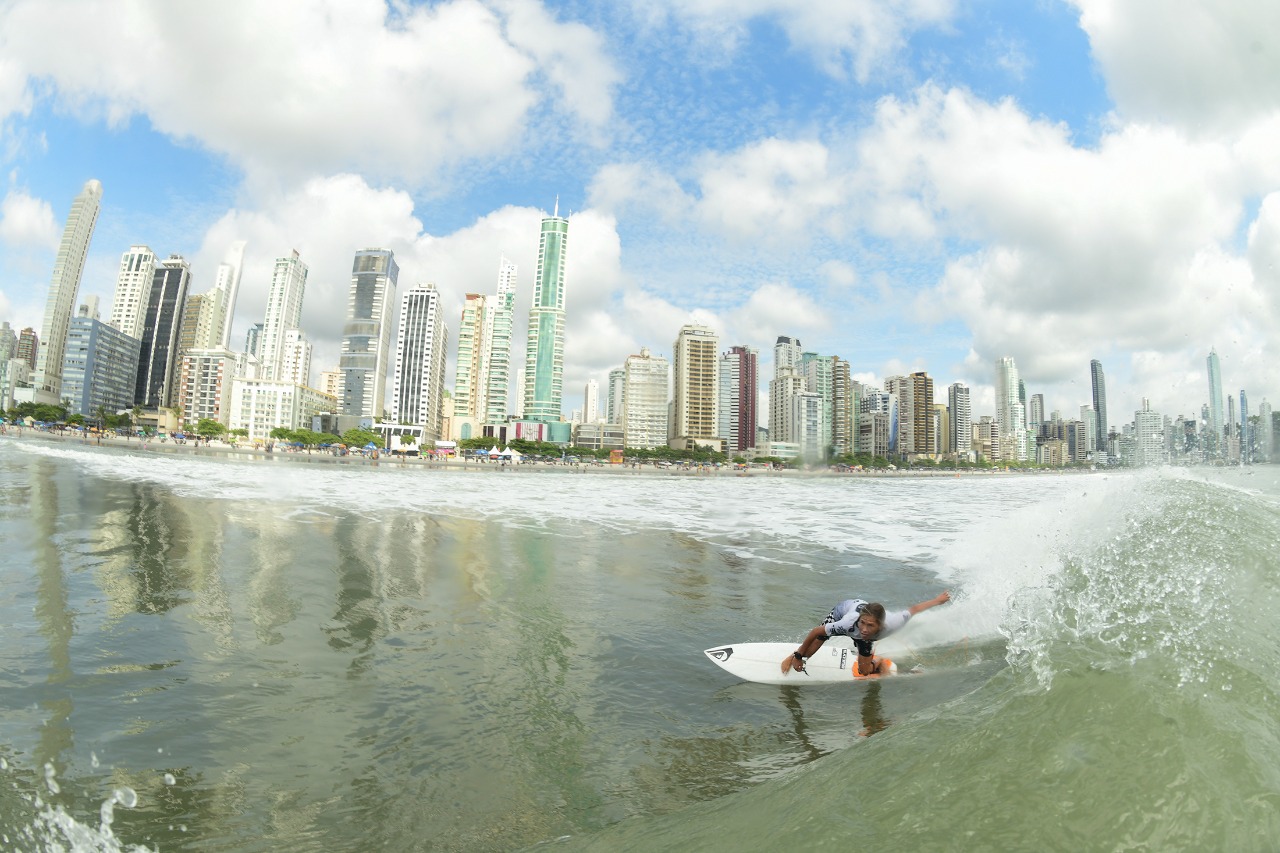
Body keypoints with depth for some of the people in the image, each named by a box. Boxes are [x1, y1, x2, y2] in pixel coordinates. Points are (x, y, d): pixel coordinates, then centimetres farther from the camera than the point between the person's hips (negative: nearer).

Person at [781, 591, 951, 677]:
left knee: (865, 672, 2)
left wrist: (938, 600, -7)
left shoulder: (891, 624, -43)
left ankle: (877, 662, 37)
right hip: (843, 609, -2)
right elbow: (815, 632, -35)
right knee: (807, 653, -4)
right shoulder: (848, 623, -48)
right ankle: (792, 657, 31)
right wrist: (798, 657, -25)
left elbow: (913, 609, -24)